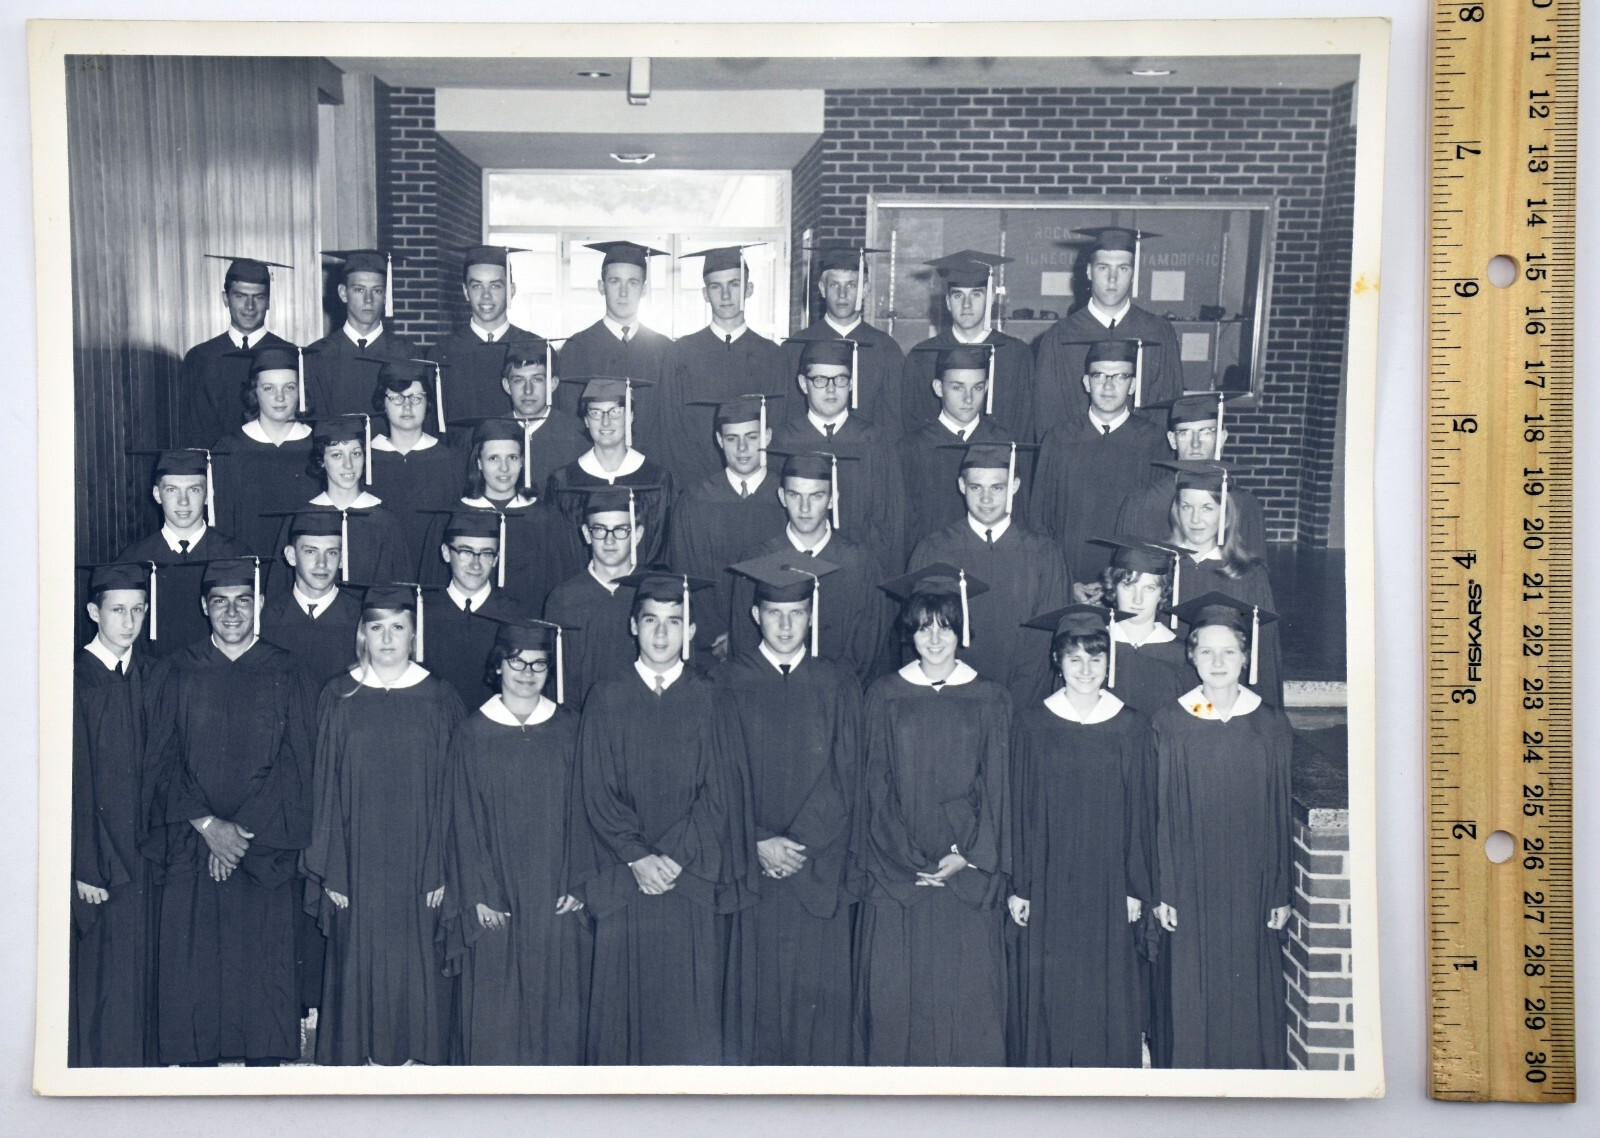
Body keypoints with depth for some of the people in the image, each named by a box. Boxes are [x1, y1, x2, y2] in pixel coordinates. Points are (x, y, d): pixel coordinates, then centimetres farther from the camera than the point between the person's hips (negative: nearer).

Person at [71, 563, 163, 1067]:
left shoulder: (155, 677, 8)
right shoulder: (74, 680, -8)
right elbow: (72, 782, -11)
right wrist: (82, 867, -14)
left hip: (146, 851, 5)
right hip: (97, 856, -5)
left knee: (142, 969, 10)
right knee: (102, 971, 0)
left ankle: (143, 1061, 21)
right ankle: (98, 1066, 14)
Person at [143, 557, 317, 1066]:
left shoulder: (287, 676, 5)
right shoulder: (180, 672, 7)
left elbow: (294, 763, -1)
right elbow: (164, 757, 2)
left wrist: (243, 830, -9)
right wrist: (206, 824, -10)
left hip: (266, 847, -1)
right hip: (191, 845, 1)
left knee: (263, 962, -1)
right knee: (193, 962, 0)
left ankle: (264, 1059, 10)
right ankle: (197, 1062, 12)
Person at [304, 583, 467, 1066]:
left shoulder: (439, 699, 0)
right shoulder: (339, 698, 2)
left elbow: (452, 789, 0)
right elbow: (326, 789, 2)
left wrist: (444, 870, -5)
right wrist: (331, 872, -2)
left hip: (418, 861, 0)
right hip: (359, 861, 0)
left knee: (417, 966, 5)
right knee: (359, 959, 5)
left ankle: (415, 1053, 19)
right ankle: (361, 1054, 19)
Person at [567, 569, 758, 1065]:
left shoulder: (705, 701, 4)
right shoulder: (606, 699, 3)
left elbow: (718, 793, -1)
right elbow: (597, 791, -1)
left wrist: (673, 856, -12)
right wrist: (637, 857, -12)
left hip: (692, 873, 0)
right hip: (624, 878, 0)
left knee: (689, 998, 1)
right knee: (625, 994, 3)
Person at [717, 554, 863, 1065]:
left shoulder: (837, 684, 5)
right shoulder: (727, 683, 3)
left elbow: (844, 775, -1)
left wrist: (798, 841, -10)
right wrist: (759, 843, -13)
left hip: (819, 865, 1)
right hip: (751, 865, 0)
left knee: (819, 983, 2)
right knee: (756, 982, 2)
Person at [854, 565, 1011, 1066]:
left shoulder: (989, 700, 5)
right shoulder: (884, 695, 5)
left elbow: (996, 786, 3)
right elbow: (876, 785, 3)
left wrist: (970, 856, -9)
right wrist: (910, 859, -7)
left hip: (967, 871, 0)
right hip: (896, 871, 0)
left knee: (967, 995, 0)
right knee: (894, 992, 1)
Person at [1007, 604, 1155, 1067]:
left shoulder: (1131, 729, 0)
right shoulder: (1032, 725, -2)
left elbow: (1141, 813, 3)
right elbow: (1019, 809, 1)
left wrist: (1136, 888, 1)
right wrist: (1018, 886, -1)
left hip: (1108, 885, 0)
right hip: (1050, 884, 0)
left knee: (1107, 992, 6)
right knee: (1049, 990, 4)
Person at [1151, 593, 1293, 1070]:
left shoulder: (1270, 725, 1)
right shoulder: (1171, 722, -1)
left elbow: (1281, 814, 3)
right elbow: (1163, 812, 0)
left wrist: (1281, 892, 0)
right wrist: (1164, 891, -3)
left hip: (1250, 884, 0)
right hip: (1193, 882, 0)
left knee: (1251, 990, 5)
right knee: (1194, 991, 4)